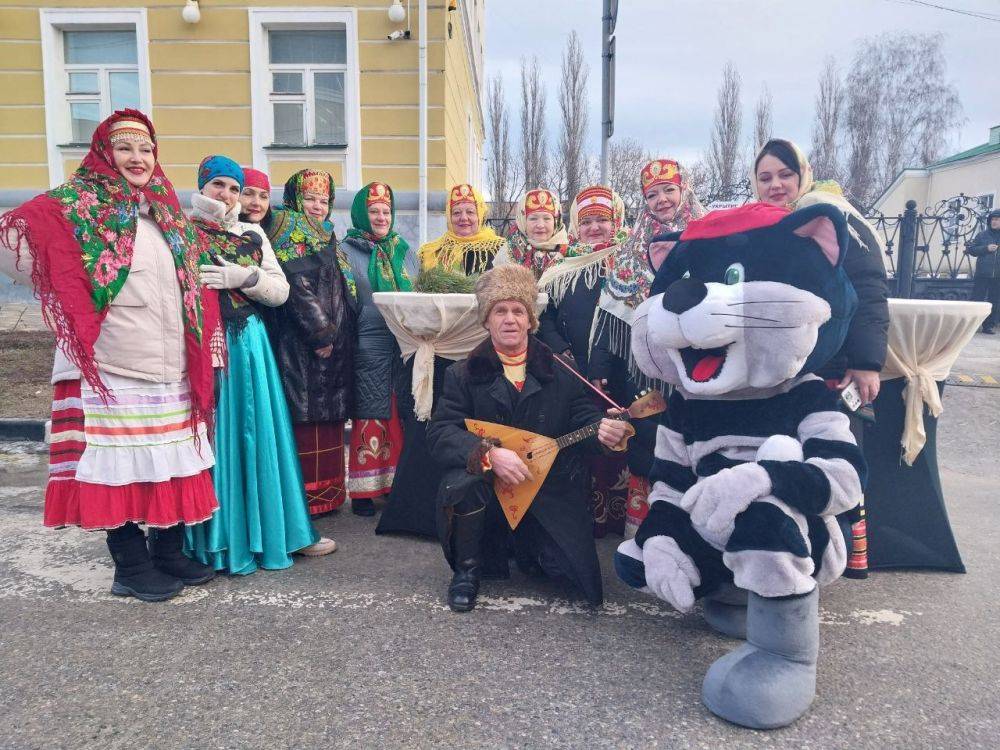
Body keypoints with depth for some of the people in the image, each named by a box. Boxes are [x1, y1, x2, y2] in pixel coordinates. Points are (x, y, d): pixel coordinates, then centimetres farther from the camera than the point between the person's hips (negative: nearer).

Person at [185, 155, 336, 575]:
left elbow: (281, 291, 7)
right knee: (213, 437, 0)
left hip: (248, 344, 4)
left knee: (259, 434, 7)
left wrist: (244, 277, -7)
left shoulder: (253, 236, 14)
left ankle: (273, 529, 19)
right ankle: (218, 539, 14)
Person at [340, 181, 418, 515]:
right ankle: (364, 489, 7)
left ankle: (397, 481, 17)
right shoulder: (346, 252, 3)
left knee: (401, 415, 7)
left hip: (406, 345, 4)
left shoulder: (404, 251, 16)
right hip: (369, 346, -4)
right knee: (370, 416, -2)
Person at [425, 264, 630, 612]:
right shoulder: (464, 374, -3)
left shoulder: (560, 370, 1)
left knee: (580, 570, -9)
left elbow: (584, 416, -3)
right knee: (459, 483, -34)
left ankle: (524, 545, 26)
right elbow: (440, 433, -12)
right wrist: (489, 454, -28)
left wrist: (603, 430, -28)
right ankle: (467, 568, -3)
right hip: (488, 487, -1)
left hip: (552, 494, 1)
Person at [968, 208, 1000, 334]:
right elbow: (970, 249, 3)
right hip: (982, 274, -1)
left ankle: (989, 325, 11)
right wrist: (986, 248, -10)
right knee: (976, 299, -1)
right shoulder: (983, 235, 5)